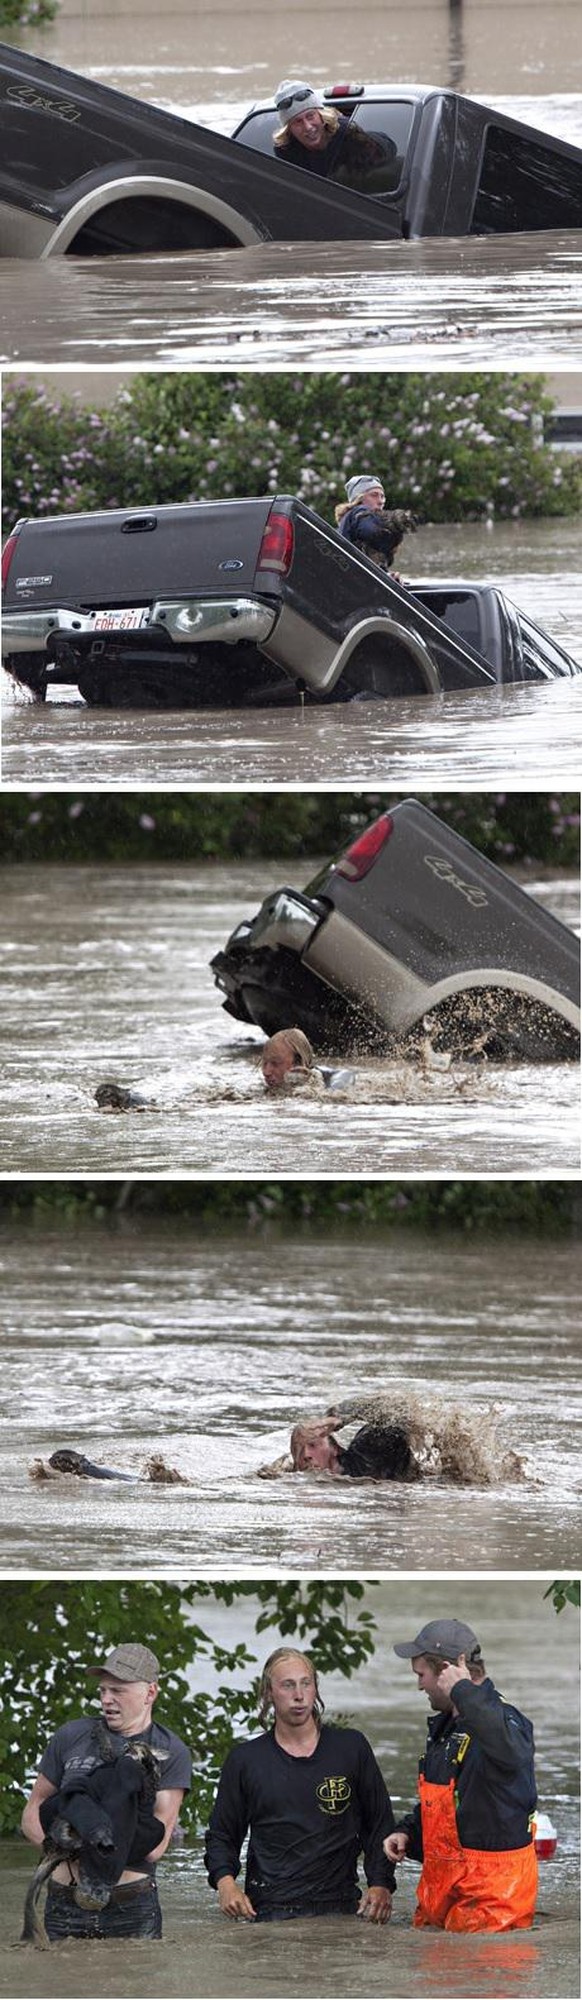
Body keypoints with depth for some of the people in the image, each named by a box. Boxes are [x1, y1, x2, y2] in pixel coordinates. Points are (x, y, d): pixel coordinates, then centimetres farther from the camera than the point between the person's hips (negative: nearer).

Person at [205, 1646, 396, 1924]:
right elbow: (221, 1835, 16)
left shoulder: (351, 1748, 10)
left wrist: (380, 1885, -1)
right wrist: (225, 1883, -4)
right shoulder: (245, 1760, 11)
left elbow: (380, 1826, 13)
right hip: (269, 1910, 0)